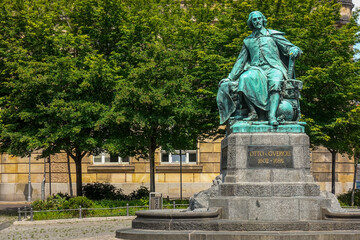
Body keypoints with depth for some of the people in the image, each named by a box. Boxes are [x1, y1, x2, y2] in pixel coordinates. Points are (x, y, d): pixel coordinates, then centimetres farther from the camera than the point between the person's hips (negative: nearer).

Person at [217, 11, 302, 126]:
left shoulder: (272, 35, 15)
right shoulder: (248, 41, 23)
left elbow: (289, 47, 10)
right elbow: (240, 61, 24)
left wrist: (294, 50, -15)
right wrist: (230, 77, 16)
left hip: (273, 68, -2)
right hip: (256, 69, 2)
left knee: (275, 83, -38)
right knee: (244, 79, -34)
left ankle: (272, 116, -52)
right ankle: (252, 112, -35)